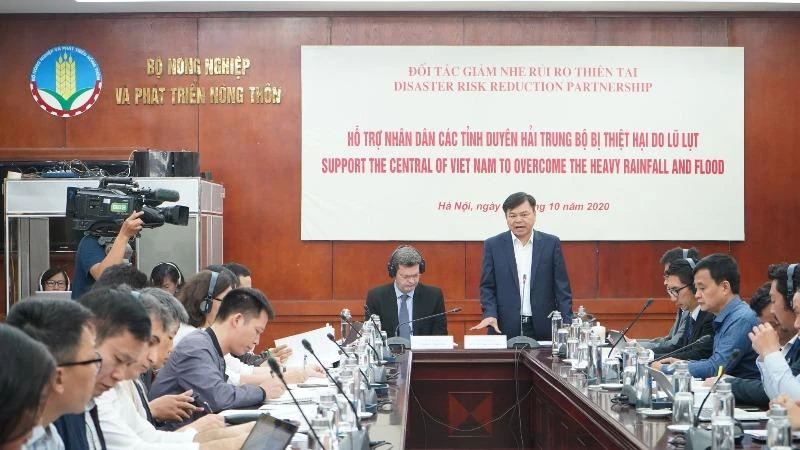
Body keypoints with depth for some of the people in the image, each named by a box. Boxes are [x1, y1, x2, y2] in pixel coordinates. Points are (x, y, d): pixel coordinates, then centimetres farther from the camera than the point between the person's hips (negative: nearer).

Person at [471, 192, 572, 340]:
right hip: (504, 329, 0)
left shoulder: (551, 243, 5)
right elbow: (487, 287, 4)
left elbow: (562, 288, 4)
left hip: (543, 330, 0)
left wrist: (567, 325, -5)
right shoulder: (493, 245, 5)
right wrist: (490, 314, -13)